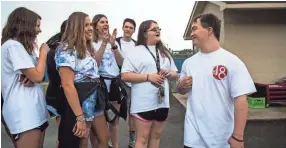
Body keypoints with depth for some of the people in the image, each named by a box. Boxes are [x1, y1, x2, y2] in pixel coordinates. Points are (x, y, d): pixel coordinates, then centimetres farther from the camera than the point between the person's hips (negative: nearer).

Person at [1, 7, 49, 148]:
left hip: (34, 111, 10)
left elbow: (35, 74, 19)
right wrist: (43, 52, -4)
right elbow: (38, 76, -19)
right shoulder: (13, 45, -13)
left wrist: (31, 77, -6)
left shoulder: (23, 46, 18)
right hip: (23, 114, -10)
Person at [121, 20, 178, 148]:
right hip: (144, 103, -6)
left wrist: (169, 73, -5)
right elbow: (125, 76, -12)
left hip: (162, 102, 6)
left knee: (156, 136, 17)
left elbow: (175, 74, 19)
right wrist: (148, 77, -19)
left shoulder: (164, 52, 16)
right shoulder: (135, 52, -4)